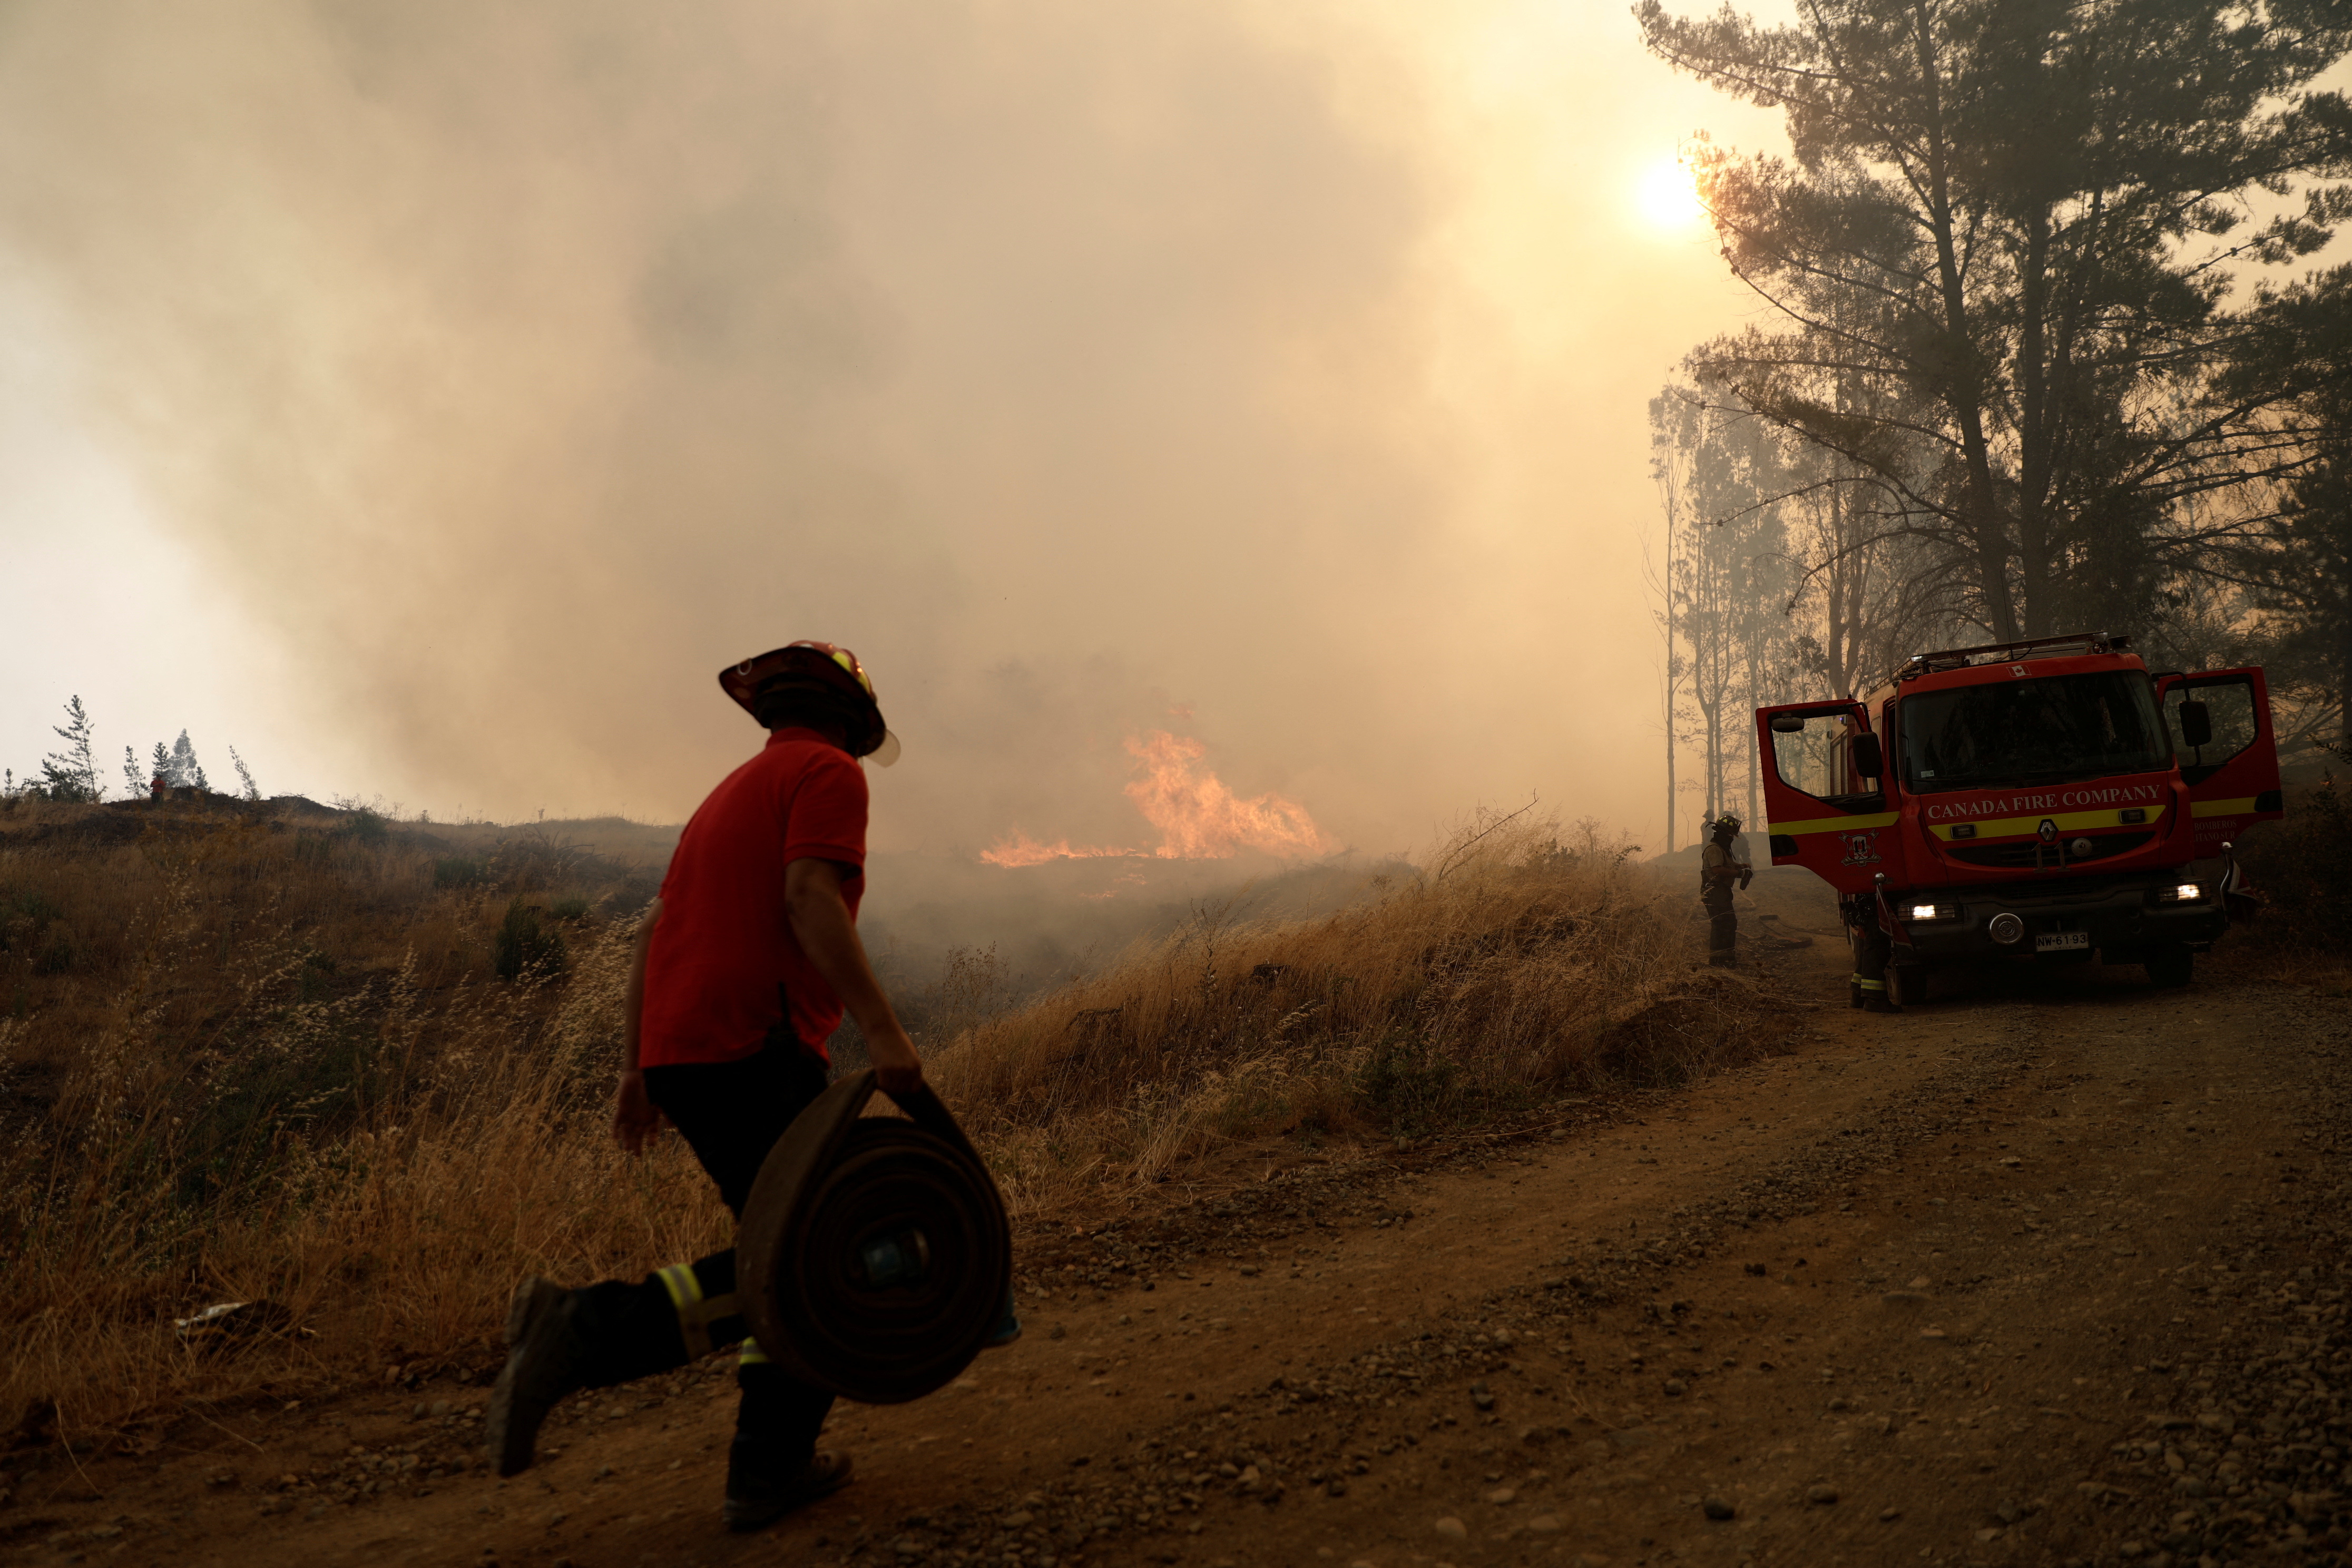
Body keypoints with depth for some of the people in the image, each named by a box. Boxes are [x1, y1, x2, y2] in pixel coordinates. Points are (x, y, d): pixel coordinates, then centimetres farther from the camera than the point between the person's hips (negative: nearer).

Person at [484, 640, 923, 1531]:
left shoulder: (734, 791, 26)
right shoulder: (827, 773, 0)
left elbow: (655, 930, 23)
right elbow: (810, 898, -18)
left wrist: (636, 1072, 24)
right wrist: (881, 1029, -23)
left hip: (679, 1053, 9)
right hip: (751, 1047, -9)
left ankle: (771, 1470, 8)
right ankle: (591, 1330, -13)